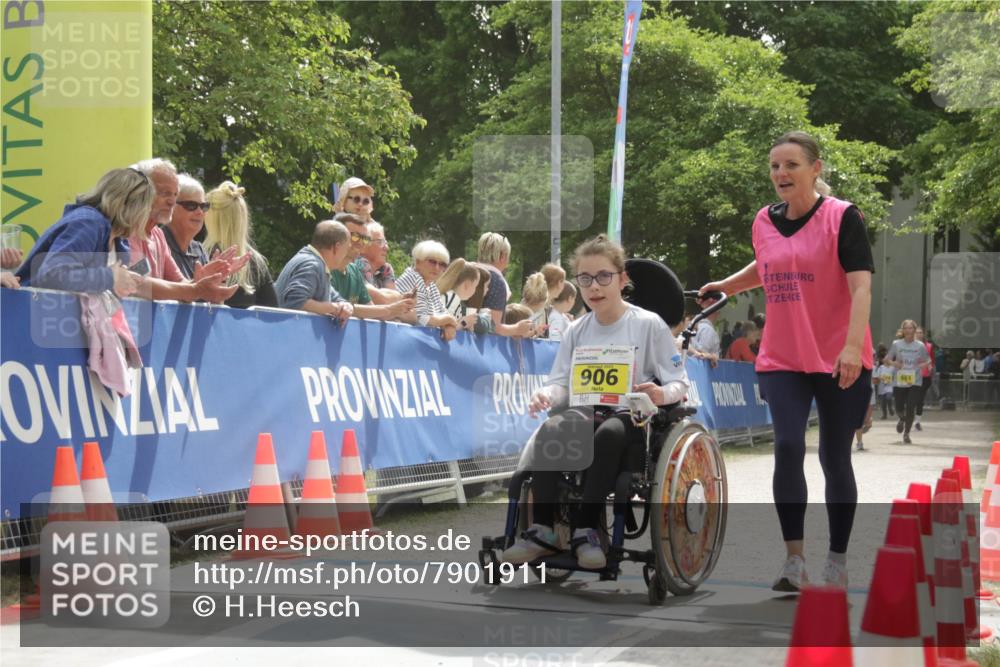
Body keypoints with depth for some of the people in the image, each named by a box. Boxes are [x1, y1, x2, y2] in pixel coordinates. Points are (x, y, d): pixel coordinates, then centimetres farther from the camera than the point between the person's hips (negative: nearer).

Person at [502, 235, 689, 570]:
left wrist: (662, 395, -25)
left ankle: (586, 531, -31)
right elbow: (562, 382, 8)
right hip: (587, 415, 3)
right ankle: (541, 530, -26)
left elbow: (680, 383, -1)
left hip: (632, 418, -3)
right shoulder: (577, 332, 12)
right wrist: (546, 395, -16)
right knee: (549, 430, -31)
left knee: (608, 433, -39)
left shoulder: (648, 325, 0)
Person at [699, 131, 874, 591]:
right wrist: (723, 286, 17)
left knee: (835, 459, 6)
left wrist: (853, 346, -29)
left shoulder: (841, 217, -9)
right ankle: (794, 560, -5)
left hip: (839, 362, -3)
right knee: (787, 448, -13)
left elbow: (861, 284, -18)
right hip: (781, 360, 3)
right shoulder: (764, 221, 6)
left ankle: (837, 562, 21)